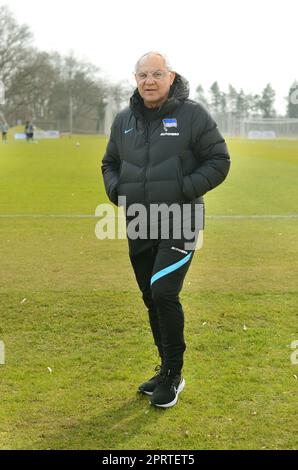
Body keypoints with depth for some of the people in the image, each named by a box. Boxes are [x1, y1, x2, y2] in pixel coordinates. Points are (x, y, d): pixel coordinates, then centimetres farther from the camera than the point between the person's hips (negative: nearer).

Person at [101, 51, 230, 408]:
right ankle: (168, 371, 28)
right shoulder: (124, 120, 9)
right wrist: (117, 191, 1)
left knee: (164, 293, -16)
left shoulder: (192, 115, -6)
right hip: (139, 228, 6)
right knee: (152, 300, 12)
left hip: (179, 224, -6)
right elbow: (109, 163, 21)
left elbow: (219, 161, -5)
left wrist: (184, 189, -17)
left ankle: (173, 374, 1)